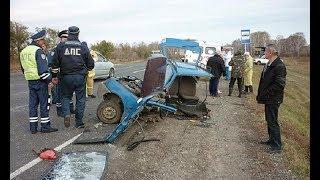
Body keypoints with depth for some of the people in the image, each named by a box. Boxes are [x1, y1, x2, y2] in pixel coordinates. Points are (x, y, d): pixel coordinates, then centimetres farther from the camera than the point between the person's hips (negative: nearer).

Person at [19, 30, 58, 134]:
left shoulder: (23, 52, 15)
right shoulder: (38, 51, -13)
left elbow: (24, 68, 21)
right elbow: (43, 69, -20)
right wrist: (50, 79, -13)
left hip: (30, 81, 8)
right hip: (40, 81, -8)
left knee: (33, 103, 11)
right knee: (44, 103, -1)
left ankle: (33, 127, 15)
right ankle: (45, 126, 4)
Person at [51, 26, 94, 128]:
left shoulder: (60, 46, 1)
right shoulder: (83, 47, 0)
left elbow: (55, 63, 4)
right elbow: (90, 64, 4)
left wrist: (54, 76, 15)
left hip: (66, 77, 1)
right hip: (80, 77, -1)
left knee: (66, 97, 19)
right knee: (80, 99, 9)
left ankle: (66, 114, -3)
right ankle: (79, 122, 14)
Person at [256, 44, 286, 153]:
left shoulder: (279, 66, -21)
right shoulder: (269, 64, 9)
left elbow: (279, 85, -25)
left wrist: (265, 94, -19)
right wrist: (261, 94, 12)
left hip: (273, 99, -10)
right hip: (268, 99, 10)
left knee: (272, 122, 0)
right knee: (269, 120, 20)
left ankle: (277, 146, 14)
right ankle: (272, 140, 36)